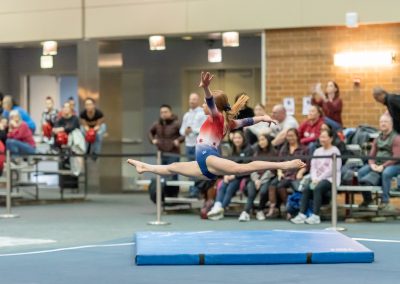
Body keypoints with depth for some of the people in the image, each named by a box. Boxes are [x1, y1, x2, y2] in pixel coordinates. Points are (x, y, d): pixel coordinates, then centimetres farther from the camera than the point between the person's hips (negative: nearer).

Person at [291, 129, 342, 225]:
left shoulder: (334, 151, -2)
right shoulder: (317, 151, 18)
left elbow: (332, 169, -11)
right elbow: (313, 167, 11)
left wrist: (319, 179, -16)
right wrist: (314, 179, -8)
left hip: (331, 179, -6)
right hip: (318, 179, 6)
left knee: (317, 188, -33)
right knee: (306, 189, -21)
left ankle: (316, 216, -35)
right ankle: (302, 215, -27)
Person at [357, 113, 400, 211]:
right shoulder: (377, 139, 15)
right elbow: (371, 155, 13)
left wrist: (383, 166, -24)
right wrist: (372, 164, -11)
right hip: (378, 164, 6)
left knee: (386, 173, -39)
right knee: (361, 172, -15)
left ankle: (384, 202, -31)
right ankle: (367, 198, -4)